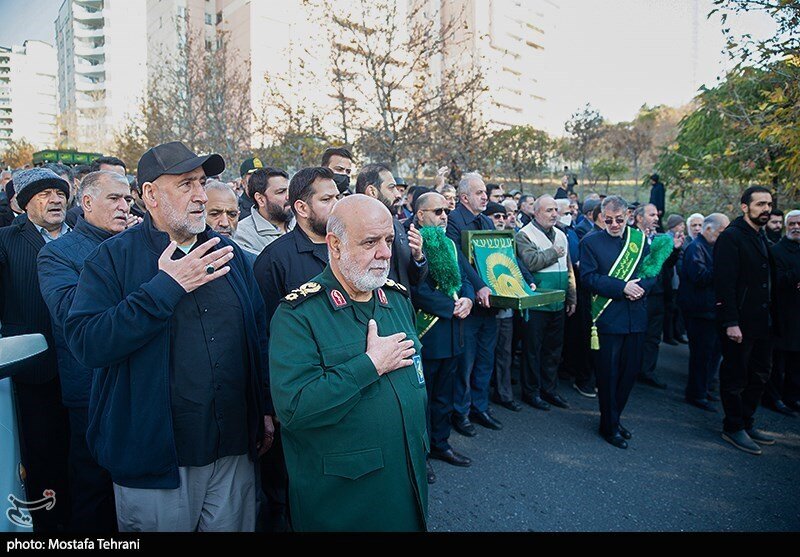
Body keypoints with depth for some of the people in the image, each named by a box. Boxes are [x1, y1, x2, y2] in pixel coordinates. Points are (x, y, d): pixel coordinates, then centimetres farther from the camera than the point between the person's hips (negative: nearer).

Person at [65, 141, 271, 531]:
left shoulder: (228, 253, 6)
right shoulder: (112, 258, -7)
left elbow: (258, 334, 10)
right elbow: (86, 344, -20)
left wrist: (266, 409, 7)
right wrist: (165, 287, -23)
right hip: (154, 456, -3)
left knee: (233, 526, 19)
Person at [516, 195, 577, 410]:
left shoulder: (561, 235, 15)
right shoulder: (525, 235, -8)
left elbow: (568, 270, 19)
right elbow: (531, 262, -25)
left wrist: (571, 298, 16)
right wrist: (554, 252, -12)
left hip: (558, 304, 7)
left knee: (553, 349, 14)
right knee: (533, 349, 2)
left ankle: (550, 389, 27)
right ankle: (531, 391, 15)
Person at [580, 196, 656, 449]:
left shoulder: (639, 239, 9)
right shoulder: (591, 242, -2)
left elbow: (652, 271, 9)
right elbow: (588, 277, -11)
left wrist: (640, 285, -13)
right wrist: (622, 287, -19)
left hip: (636, 317, 4)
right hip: (608, 317, -4)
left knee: (630, 371, 12)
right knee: (608, 374, 4)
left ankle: (614, 417, 31)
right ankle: (609, 426, 18)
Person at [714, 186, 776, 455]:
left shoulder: (762, 237, 14)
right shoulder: (731, 237, -13)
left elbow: (767, 278, 19)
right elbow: (725, 283, -19)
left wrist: (769, 316, 11)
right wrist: (731, 322, -22)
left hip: (762, 322, 9)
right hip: (739, 323, -9)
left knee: (759, 376, 15)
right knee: (735, 377, 3)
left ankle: (747, 424, 29)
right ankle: (733, 428, 16)